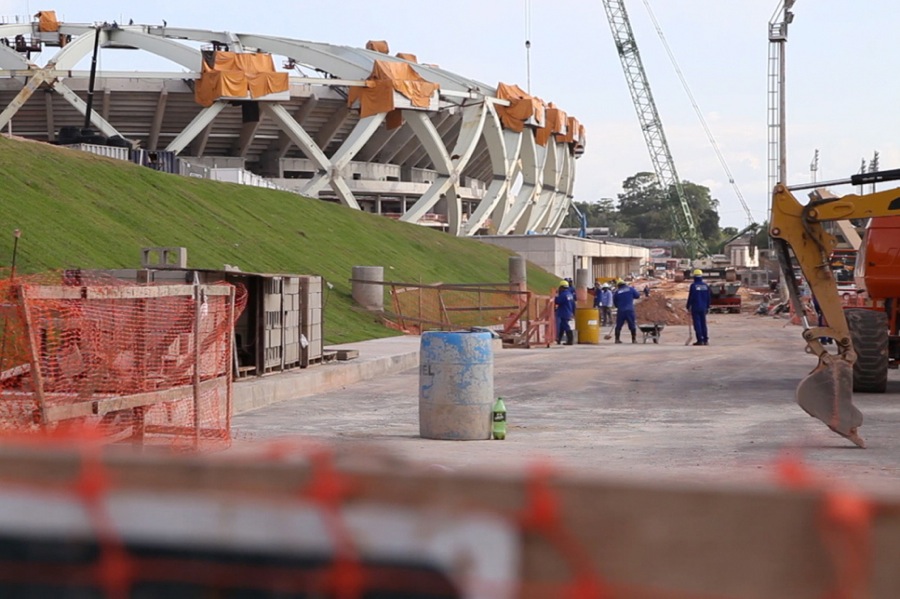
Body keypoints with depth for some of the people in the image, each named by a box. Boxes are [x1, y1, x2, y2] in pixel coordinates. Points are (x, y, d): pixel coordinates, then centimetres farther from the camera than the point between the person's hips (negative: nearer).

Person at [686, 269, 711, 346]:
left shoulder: (693, 285, -11)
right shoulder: (705, 285, 6)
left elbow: (690, 297, -11)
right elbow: (708, 297, 10)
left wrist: (688, 307, -2)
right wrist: (707, 307, 18)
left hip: (695, 308, -5)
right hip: (703, 308, 5)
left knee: (697, 323, -3)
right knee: (703, 323, 12)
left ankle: (700, 340, -7)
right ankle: (705, 340, 10)